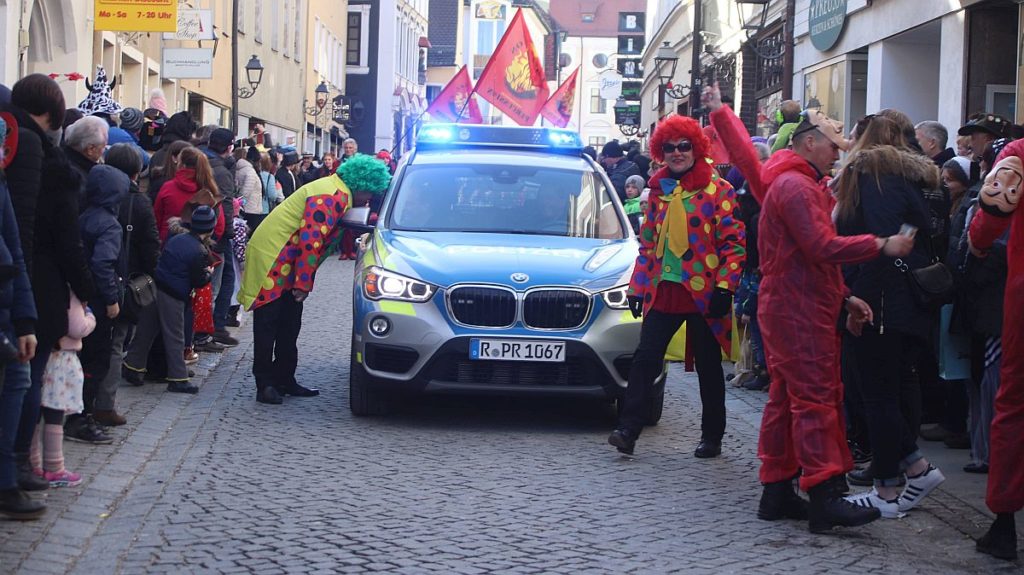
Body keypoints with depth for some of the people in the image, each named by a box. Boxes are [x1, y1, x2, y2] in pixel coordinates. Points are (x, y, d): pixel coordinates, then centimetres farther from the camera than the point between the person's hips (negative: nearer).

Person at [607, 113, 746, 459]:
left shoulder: (717, 190, -3)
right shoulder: (659, 190, 13)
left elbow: (733, 241, -6)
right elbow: (648, 242, 18)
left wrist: (725, 286, -15)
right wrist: (638, 287, 13)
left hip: (703, 294, -4)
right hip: (663, 290, 4)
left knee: (708, 366, 7)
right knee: (645, 358, -6)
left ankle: (712, 437, 16)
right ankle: (628, 430, -7)